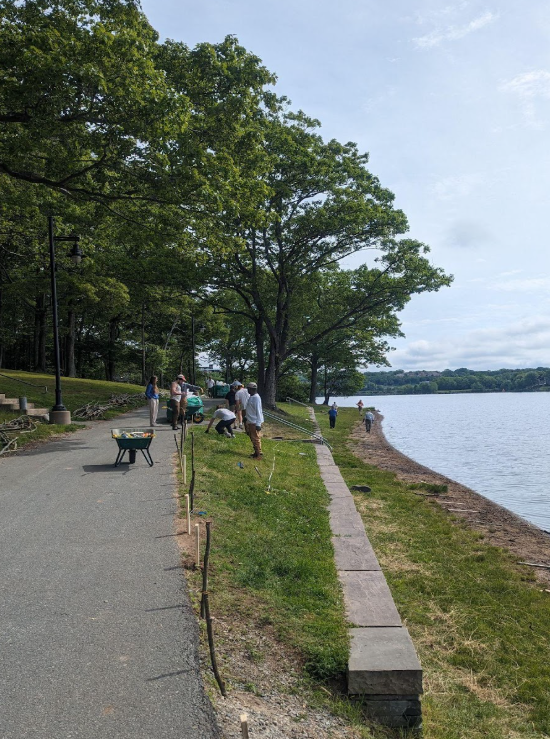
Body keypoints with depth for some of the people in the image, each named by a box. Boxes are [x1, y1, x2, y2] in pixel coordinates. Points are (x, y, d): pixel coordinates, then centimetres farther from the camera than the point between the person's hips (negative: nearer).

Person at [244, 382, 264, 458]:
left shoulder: (256, 398, -18)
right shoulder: (250, 397, 12)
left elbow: (258, 411, -21)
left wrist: (258, 424, -23)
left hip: (255, 422, -10)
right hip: (250, 421, 10)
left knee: (256, 438, -4)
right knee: (252, 438, 17)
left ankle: (259, 454, 2)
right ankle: (256, 452, 27)